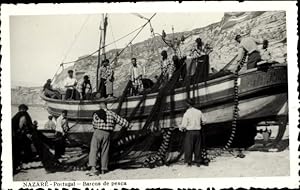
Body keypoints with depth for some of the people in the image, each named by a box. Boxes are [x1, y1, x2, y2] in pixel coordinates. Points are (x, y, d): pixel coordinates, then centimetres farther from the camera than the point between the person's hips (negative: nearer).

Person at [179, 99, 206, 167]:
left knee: (188, 147, 6)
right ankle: (198, 162, 16)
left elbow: (184, 125, -14)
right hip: (198, 132, 4)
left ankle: (189, 162, 7)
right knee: (197, 147, 12)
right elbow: (204, 121, 10)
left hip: (189, 132, -4)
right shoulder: (199, 112, 1)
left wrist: (180, 128, 7)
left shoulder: (186, 114, -13)